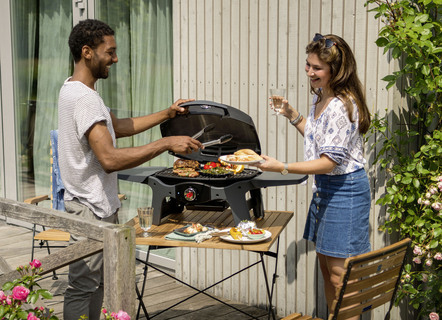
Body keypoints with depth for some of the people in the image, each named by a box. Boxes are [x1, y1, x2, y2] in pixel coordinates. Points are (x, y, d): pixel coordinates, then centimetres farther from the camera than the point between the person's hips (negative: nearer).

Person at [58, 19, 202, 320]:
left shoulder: (74, 89, 13)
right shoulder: (85, 98, -22)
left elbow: (118, 127, 21)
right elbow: (110, 159, -31)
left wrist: (167, 113, 14)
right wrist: (166, 143, -28)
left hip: (99, 205, 11)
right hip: (91, 209, -11)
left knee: (95, 283, 17)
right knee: (83, 288, -2)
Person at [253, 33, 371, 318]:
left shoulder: (342, 106, -23)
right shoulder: (321, 98, 7)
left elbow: (330, 161, -25)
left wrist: (282, 167, -29)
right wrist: (292, 115, 11)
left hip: (345, 190, -10)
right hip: (325, 187, 10)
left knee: (340, 275, -4)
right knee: (326, 265, 17)